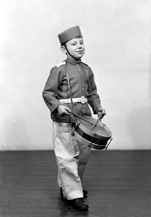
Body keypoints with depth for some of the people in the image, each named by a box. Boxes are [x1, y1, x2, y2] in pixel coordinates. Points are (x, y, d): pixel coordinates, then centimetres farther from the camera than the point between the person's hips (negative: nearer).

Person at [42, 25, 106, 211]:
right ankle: (73, 194, 9)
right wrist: (58, 106, -24)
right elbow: (47, 93, -8)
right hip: (64, 120, -7)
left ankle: (66, 186, 34)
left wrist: (98, 108, 2)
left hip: (83, 118, 7)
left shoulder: (87, 70, 9)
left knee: (83, 154, 15)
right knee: (67, 157, -2)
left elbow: (92, 93, 17)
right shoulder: (59, 70, -9)